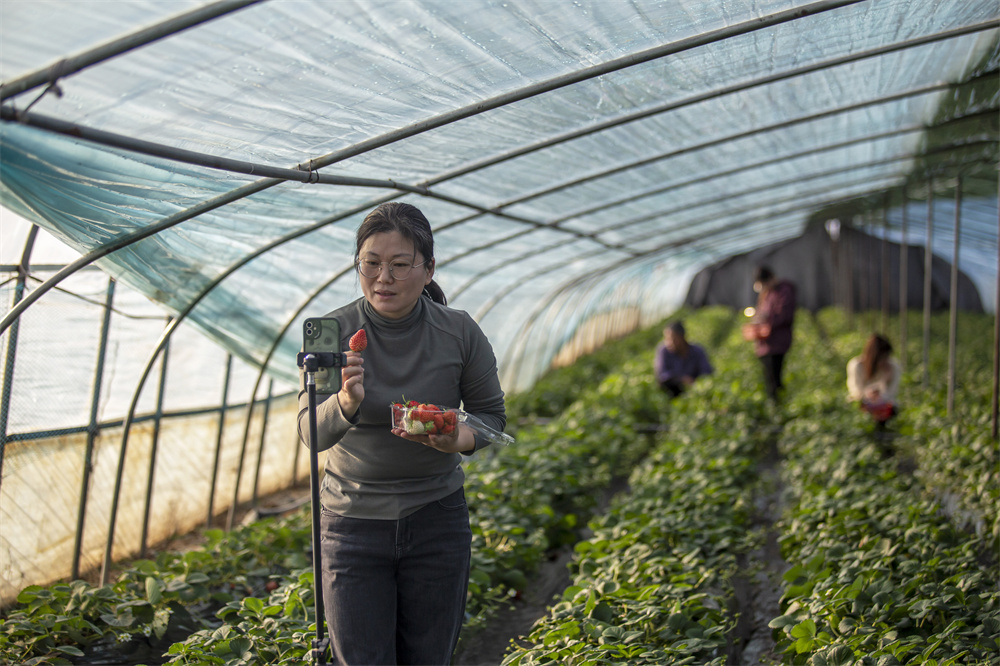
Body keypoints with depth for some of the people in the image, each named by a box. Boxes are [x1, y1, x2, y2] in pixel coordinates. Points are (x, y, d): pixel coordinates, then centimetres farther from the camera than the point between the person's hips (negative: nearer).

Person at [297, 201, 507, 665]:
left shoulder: (459, 332, -8)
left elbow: (491, 414, 4)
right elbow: (311, 432, -17)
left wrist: (458, 440, -19)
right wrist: (346, 402, -38)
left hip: (436, 519, 1)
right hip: (353, 520, -1)